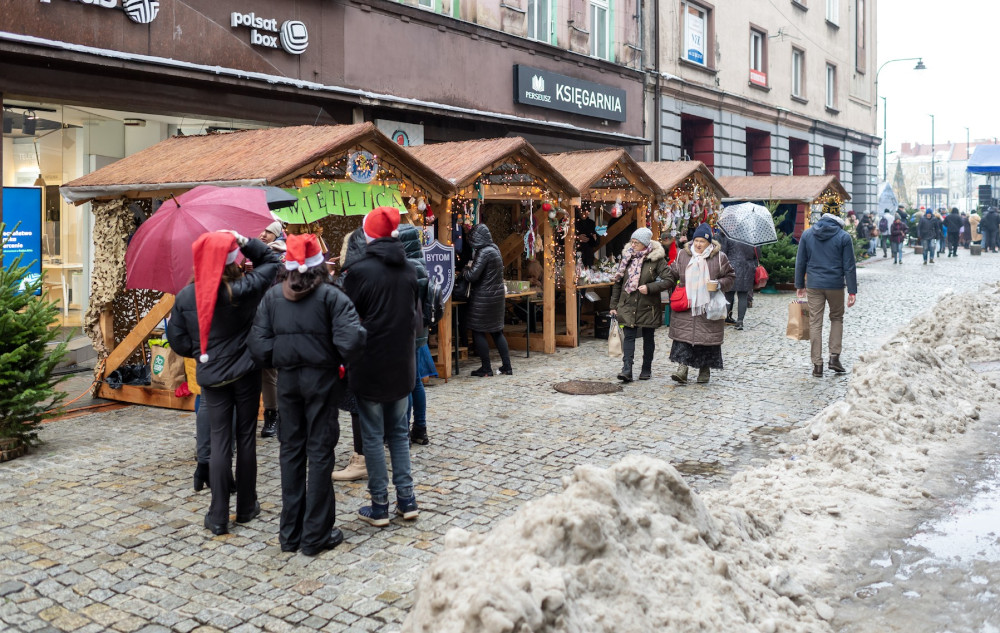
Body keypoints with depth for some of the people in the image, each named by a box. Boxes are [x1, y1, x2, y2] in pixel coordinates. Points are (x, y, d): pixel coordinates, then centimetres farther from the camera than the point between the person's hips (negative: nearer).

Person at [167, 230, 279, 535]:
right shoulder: (244, 289, -15)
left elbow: (177, 340, 0)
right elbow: (270, 261, -1)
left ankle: (218, 517, 6)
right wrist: (244, 241, -4)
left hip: (211, 377, 2)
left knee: (219, 440, 7)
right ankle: (246, 507, 22)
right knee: (245, 437, 10)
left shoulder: (185, 296, -6)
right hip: (245, 373, -2)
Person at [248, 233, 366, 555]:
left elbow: (259, 344, -5)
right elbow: (351, 339, -22)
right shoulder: (330, 295, -11)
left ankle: (290, 533, 21)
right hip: (321, 378, -3)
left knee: (291, 450, 14)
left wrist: (277, 361, 12)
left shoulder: (272, 296, -1)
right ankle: (316, 535, 12)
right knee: (320, 451, 5)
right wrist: (343, 360, -2)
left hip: (287, 380, 3)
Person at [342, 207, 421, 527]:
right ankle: (407, 499, 17)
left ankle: (380, 506, 11)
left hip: (370, 367, -5)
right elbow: (417, 317, 9)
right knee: (398, 431, 16)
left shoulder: (360, 271, -14)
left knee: (373, 435, 5)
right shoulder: (408, 270, 2)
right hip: (402, 365, 5)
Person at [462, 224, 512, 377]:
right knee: (497, 331, 14)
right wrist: (472, 267, 16)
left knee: (478, 332, 2)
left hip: (483, 298, -9)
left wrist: (466, 269, 0)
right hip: (497, 294, 9)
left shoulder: (484, 252, -18)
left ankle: (486, 368, 5)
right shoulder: (495, 249, 9)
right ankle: (507, 366, 15)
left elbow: (472, 276, -22)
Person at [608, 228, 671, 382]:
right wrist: (614, 305, 9)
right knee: (628, 336, -8)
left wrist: (649, 287, -19)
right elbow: (617, 282, 10)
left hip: (648, 306, -2)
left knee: (648, 338, 11)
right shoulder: (627, 256, 5)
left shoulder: (656, 259, -7)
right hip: (628, 305, 2)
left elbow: (668, 280, -10)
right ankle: (626, 369, -15)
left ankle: (646, 369, 23)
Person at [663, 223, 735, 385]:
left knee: (708, 338, 3)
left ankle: (705, 369, 17)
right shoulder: (682, 255, 7)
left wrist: (719, 284, -11)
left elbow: (730, 277, 7)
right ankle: (682, 368, -7)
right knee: (683, 335, -7)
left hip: (709, 307, -1)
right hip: (685, 306, 1)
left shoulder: (719, 257, 1)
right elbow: (672, 275, 14)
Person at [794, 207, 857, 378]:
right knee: (837, 319, 18)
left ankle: (817, 364, 3)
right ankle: (834, 357, 9)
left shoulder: (807, 234, 3)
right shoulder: (843, 237, -4)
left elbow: (800, 262, 7)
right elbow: (849, 266, -4)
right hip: (836, 285, -1)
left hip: (813, 285, 1)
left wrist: (799, 285, 14)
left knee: (815, 323, 4)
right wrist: (852, 291, -1)